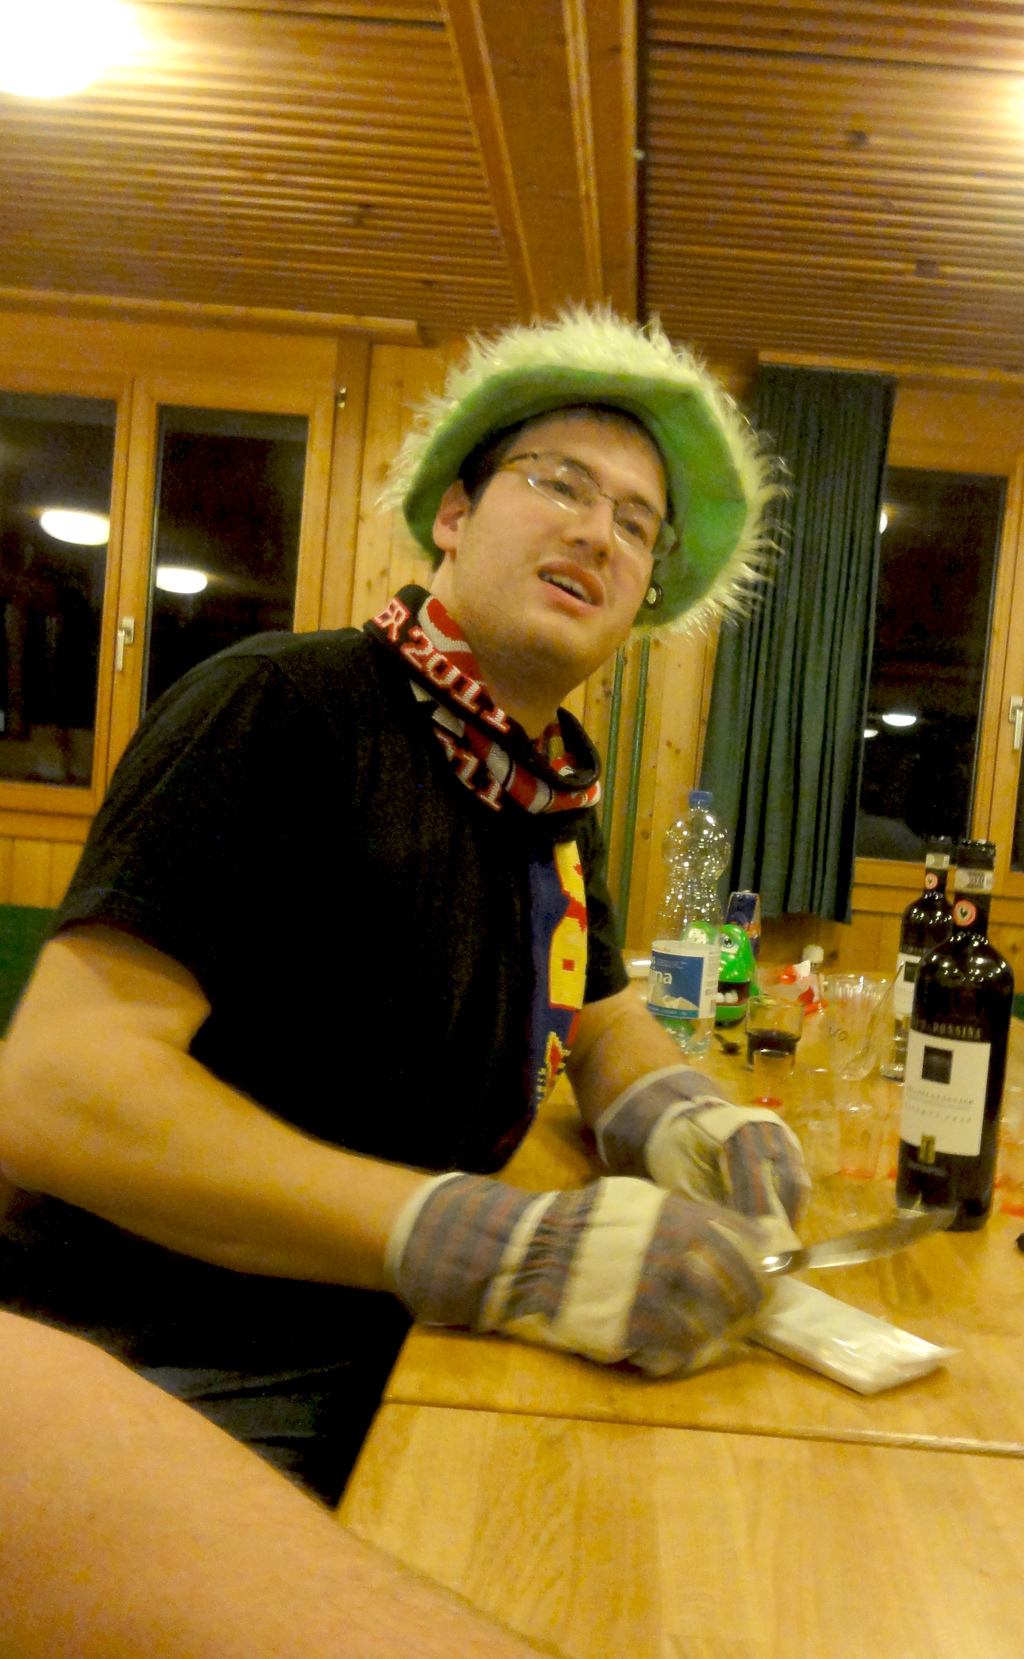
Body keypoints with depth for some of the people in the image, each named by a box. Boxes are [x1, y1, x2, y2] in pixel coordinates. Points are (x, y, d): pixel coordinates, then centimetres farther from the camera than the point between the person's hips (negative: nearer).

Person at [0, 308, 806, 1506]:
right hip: (173, 1364, -7)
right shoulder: (283, 709, -19)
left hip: (386, 1347, 7)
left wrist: (674, 1116, -8)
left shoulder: (557, 780, 7)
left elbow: (601, 1015, 18)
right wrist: (507, 1249, -35)